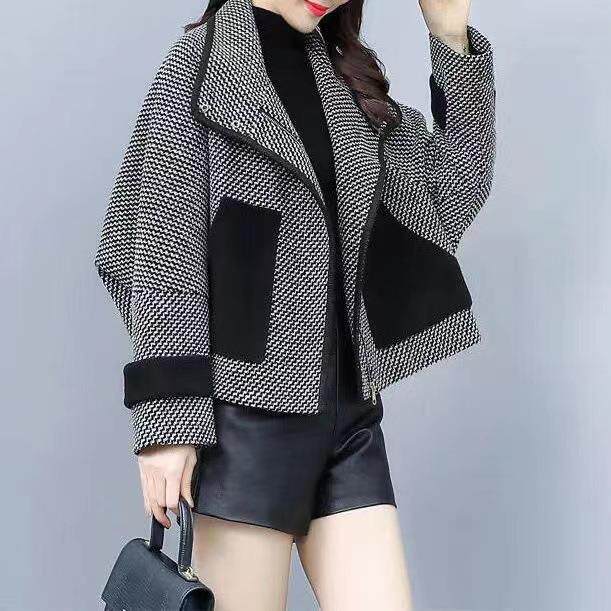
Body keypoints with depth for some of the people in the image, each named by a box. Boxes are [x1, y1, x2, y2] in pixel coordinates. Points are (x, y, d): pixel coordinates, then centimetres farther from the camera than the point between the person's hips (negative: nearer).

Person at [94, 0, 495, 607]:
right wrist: (167, 419, -14)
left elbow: (452, 200, 15)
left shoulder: (347, 79, 16)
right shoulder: (201, 59, 1)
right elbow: (163, 244, -6)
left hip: (350, 413, 5)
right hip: (251, 406, -5)